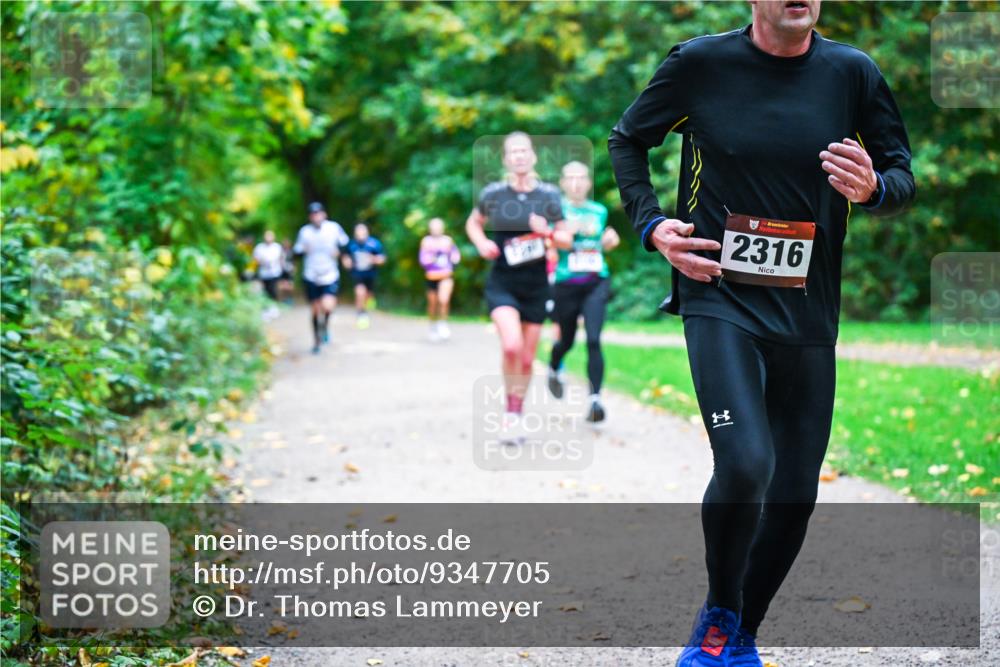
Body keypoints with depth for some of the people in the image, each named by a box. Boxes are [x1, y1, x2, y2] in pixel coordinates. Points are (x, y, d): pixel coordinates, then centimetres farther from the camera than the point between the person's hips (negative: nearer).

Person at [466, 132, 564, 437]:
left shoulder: (549, 194, -1)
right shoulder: (493, 193, -3)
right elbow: (473, 223, 14)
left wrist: (547, 231, -16)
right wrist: (482, 243, -6)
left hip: (536, 286, 2)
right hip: (502, 284, -2)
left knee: (527, 359, 9)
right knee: (512, 345, -24)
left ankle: (516, 416, 28)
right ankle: (510, 411, -5)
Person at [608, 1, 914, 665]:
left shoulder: (852, 72, 2)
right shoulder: (702, 62, -3)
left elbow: (904, 175, 9)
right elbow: (627, 140, 11)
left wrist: (873, 187, -14)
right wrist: (652, 225, -2)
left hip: (808, 316, 3)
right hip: (721, 301, -3)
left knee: (795, 496, 6)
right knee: (745, 465, -23)